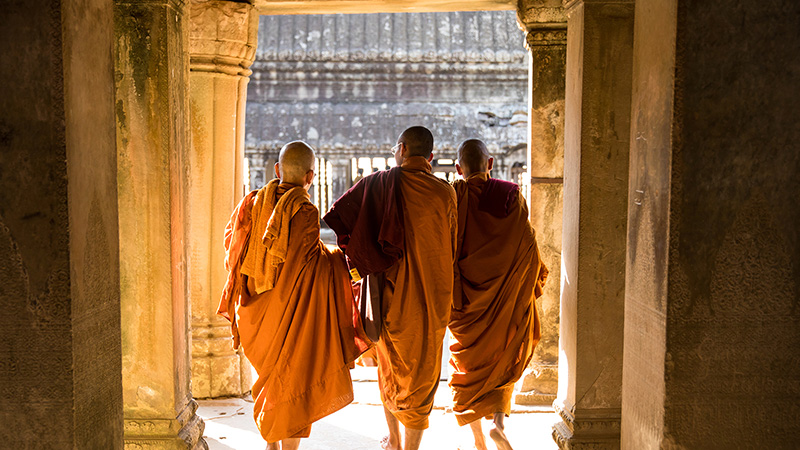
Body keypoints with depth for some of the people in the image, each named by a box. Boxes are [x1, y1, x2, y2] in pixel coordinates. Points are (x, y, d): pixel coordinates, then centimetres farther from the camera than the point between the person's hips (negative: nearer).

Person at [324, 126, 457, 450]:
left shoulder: (377, 183, -6)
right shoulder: (444, 193, -8)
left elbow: (335, 218, -7)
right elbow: (451, 250, 0)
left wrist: (359, 256, 5)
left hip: (389, 291, 2)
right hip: (430, 298, -2)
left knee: (390, 368, 22)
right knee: (421, 376, 11)